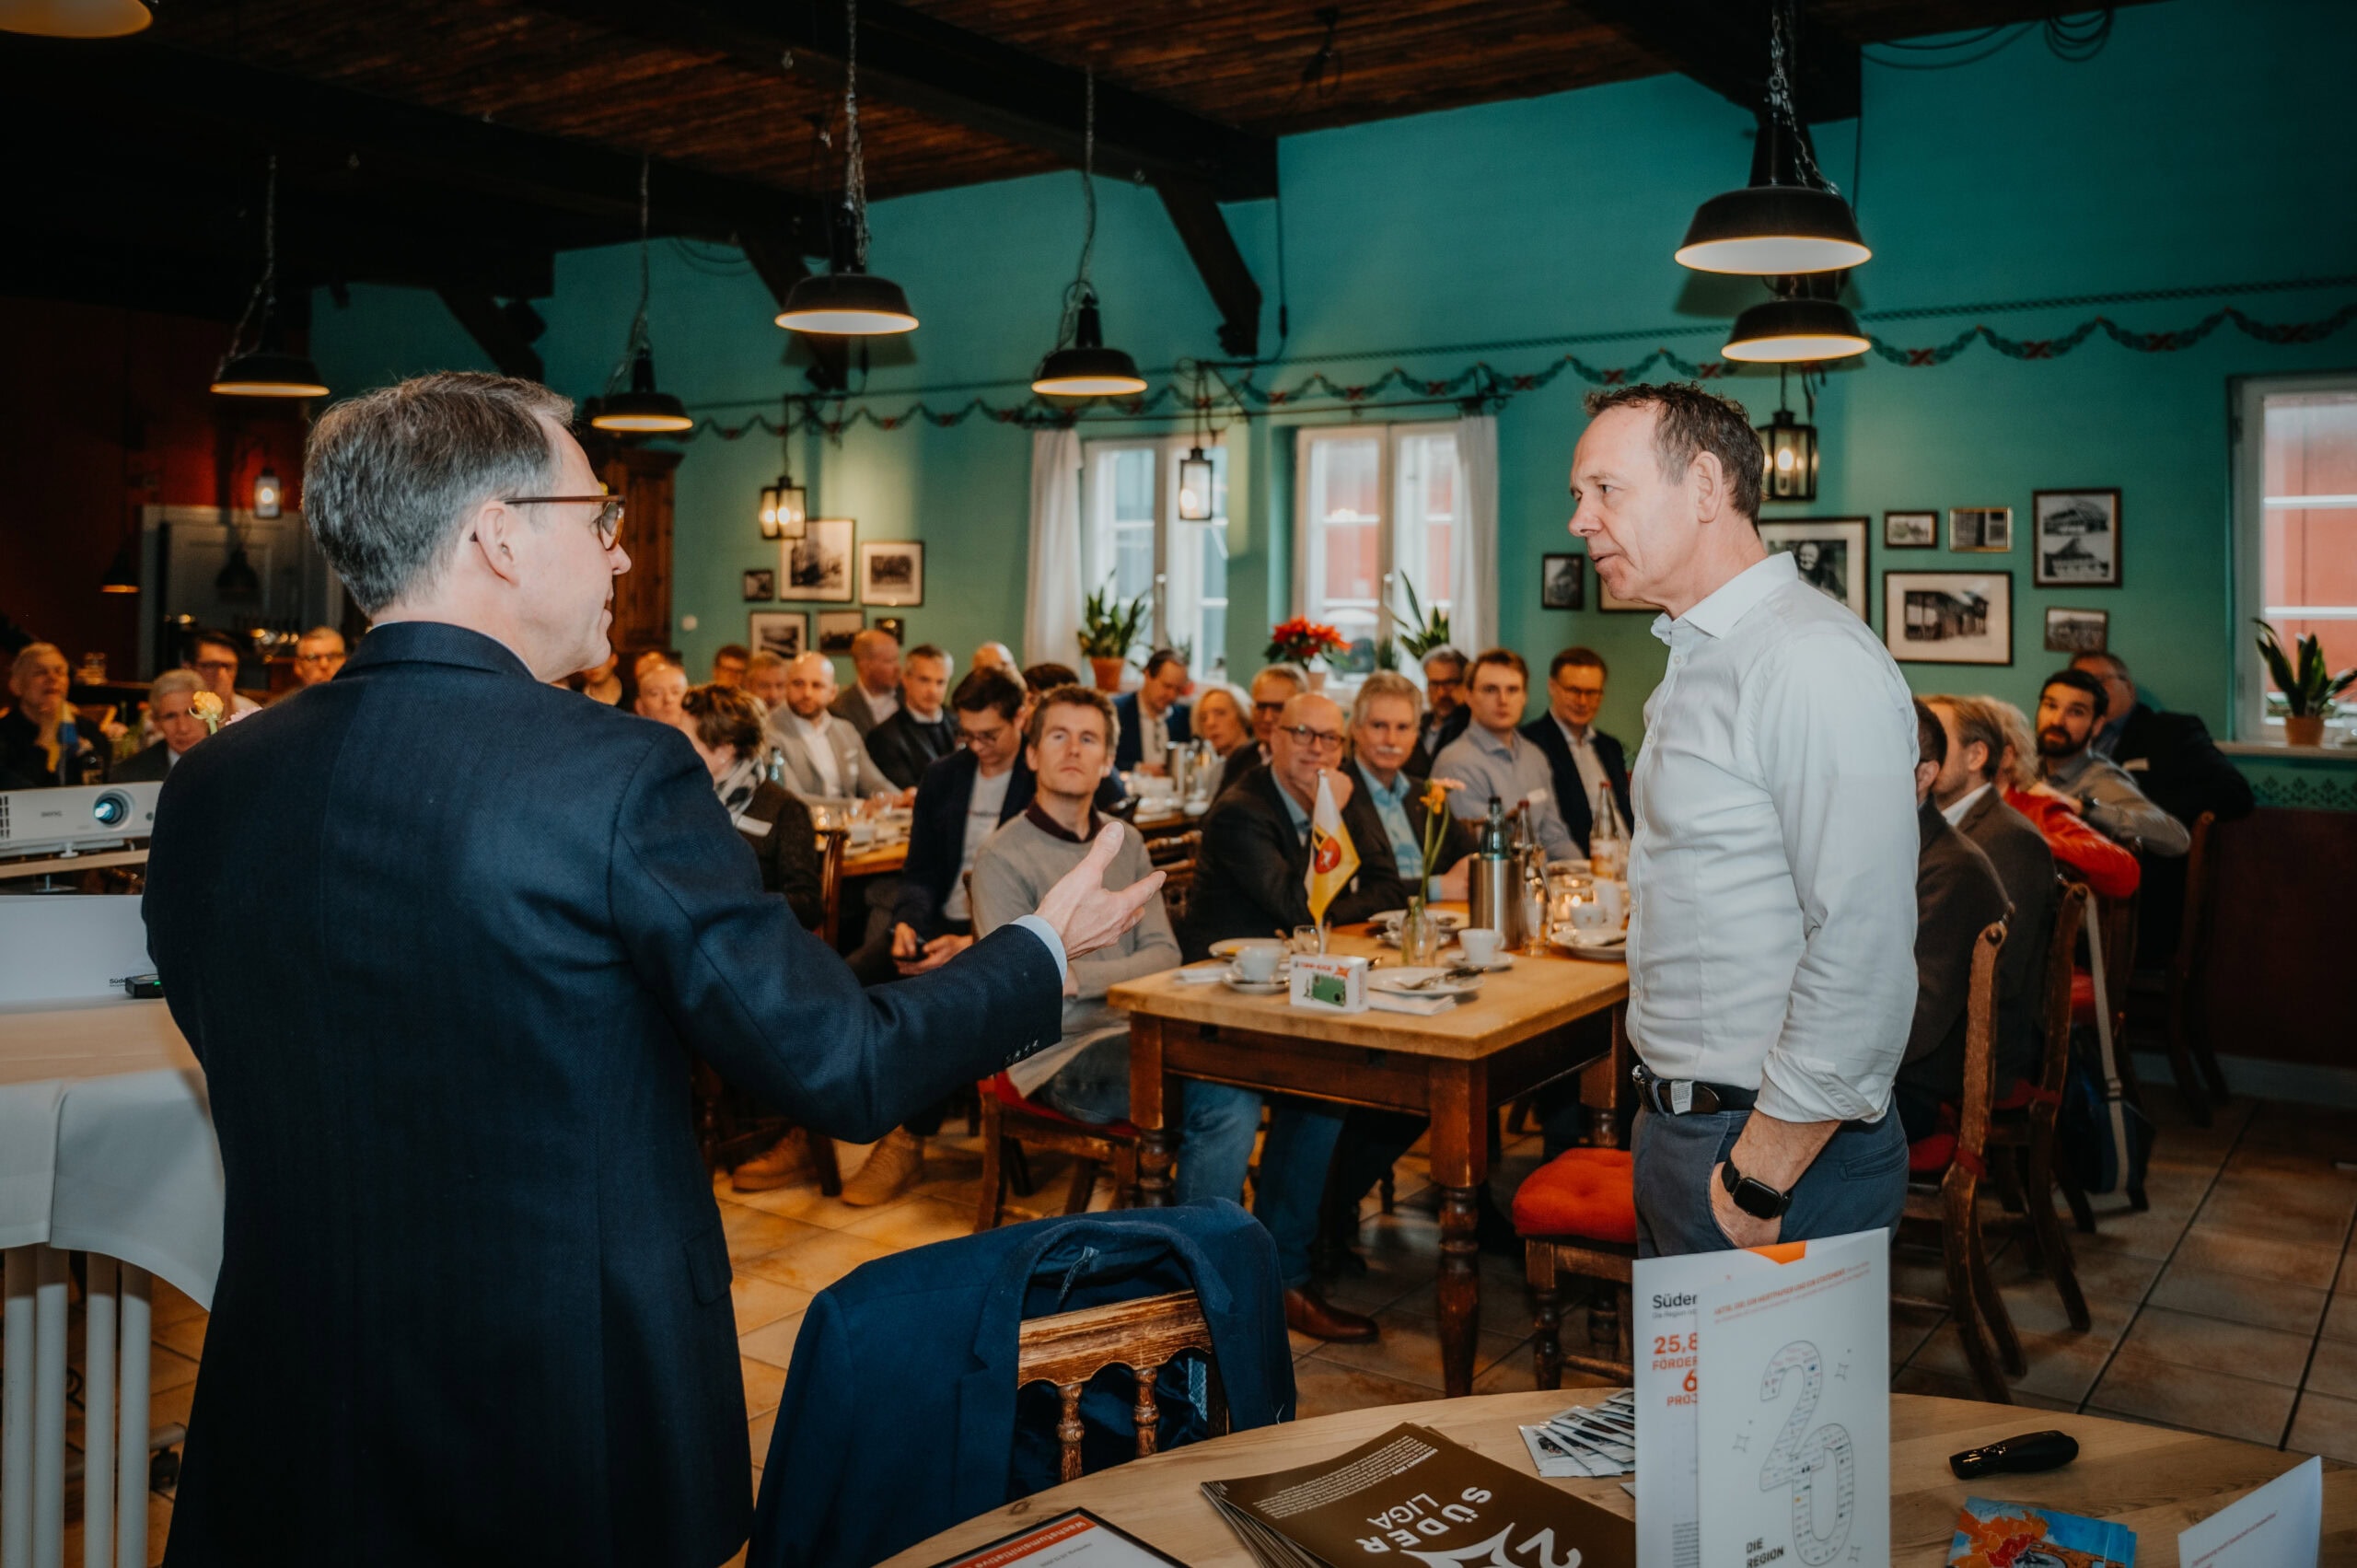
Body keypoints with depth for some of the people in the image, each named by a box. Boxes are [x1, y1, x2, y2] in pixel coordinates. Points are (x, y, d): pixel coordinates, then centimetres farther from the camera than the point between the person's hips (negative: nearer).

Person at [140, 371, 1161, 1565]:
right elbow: (846, 1071, -16)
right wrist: (1042, 953, 1)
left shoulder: (204, 789, -3)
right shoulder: (620, 776, -21)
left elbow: (242, 1074, 11)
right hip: (577, 1450, -4)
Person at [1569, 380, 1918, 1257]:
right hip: (1679, 1122, 9)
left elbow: (1862, 960, -25)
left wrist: (1757, 1176, -22)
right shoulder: (1695, 663, 13)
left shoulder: (1813, 662, -19)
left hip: (1780, 1149, -9)